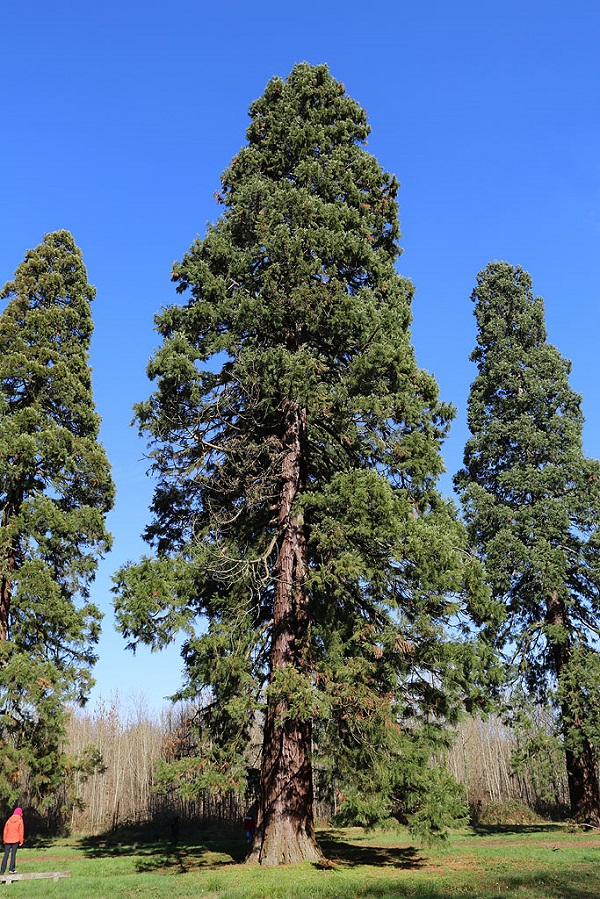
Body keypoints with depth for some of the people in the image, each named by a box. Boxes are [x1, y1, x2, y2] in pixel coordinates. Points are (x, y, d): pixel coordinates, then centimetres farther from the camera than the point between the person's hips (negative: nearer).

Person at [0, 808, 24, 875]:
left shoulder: (9, 820, 7)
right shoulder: (20, 820, -2)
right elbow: (21, 831, -4)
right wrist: (21, 841, 2)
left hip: (8, 840, 3)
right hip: (16, 840, -3)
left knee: (6, 854, 6)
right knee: (13, 854, 3)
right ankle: (11, 869, -2)